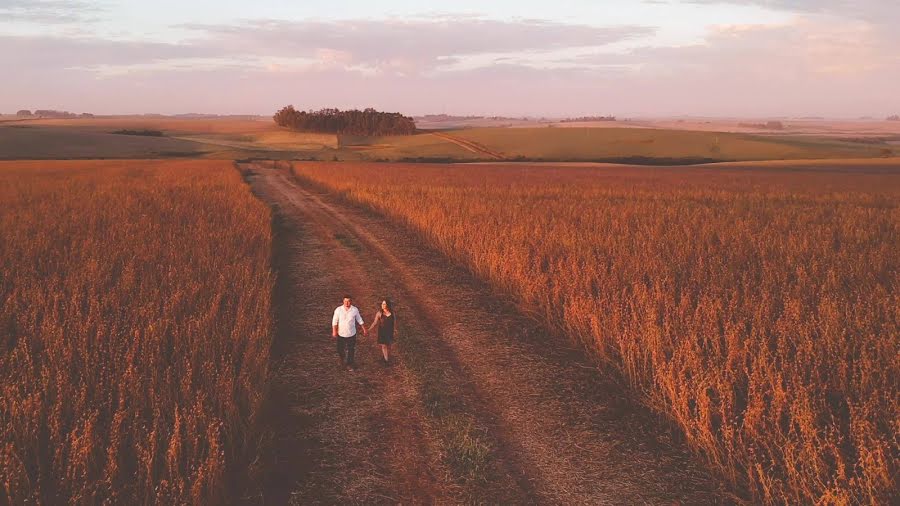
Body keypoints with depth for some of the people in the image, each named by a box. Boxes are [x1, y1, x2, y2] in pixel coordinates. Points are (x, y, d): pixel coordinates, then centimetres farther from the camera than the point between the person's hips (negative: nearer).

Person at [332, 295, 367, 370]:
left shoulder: (355, 310, -9)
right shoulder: (338, 310, -12)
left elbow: (360, 320, 4)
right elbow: (335, 321, -4)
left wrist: (364, 330, 7)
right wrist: (334, 331, -8)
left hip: (351, 334, 0)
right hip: (341, 334, 0)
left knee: (351, 350, 9)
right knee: (340, 349, 11)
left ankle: (349, 363, 31)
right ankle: (343, 359, 45)